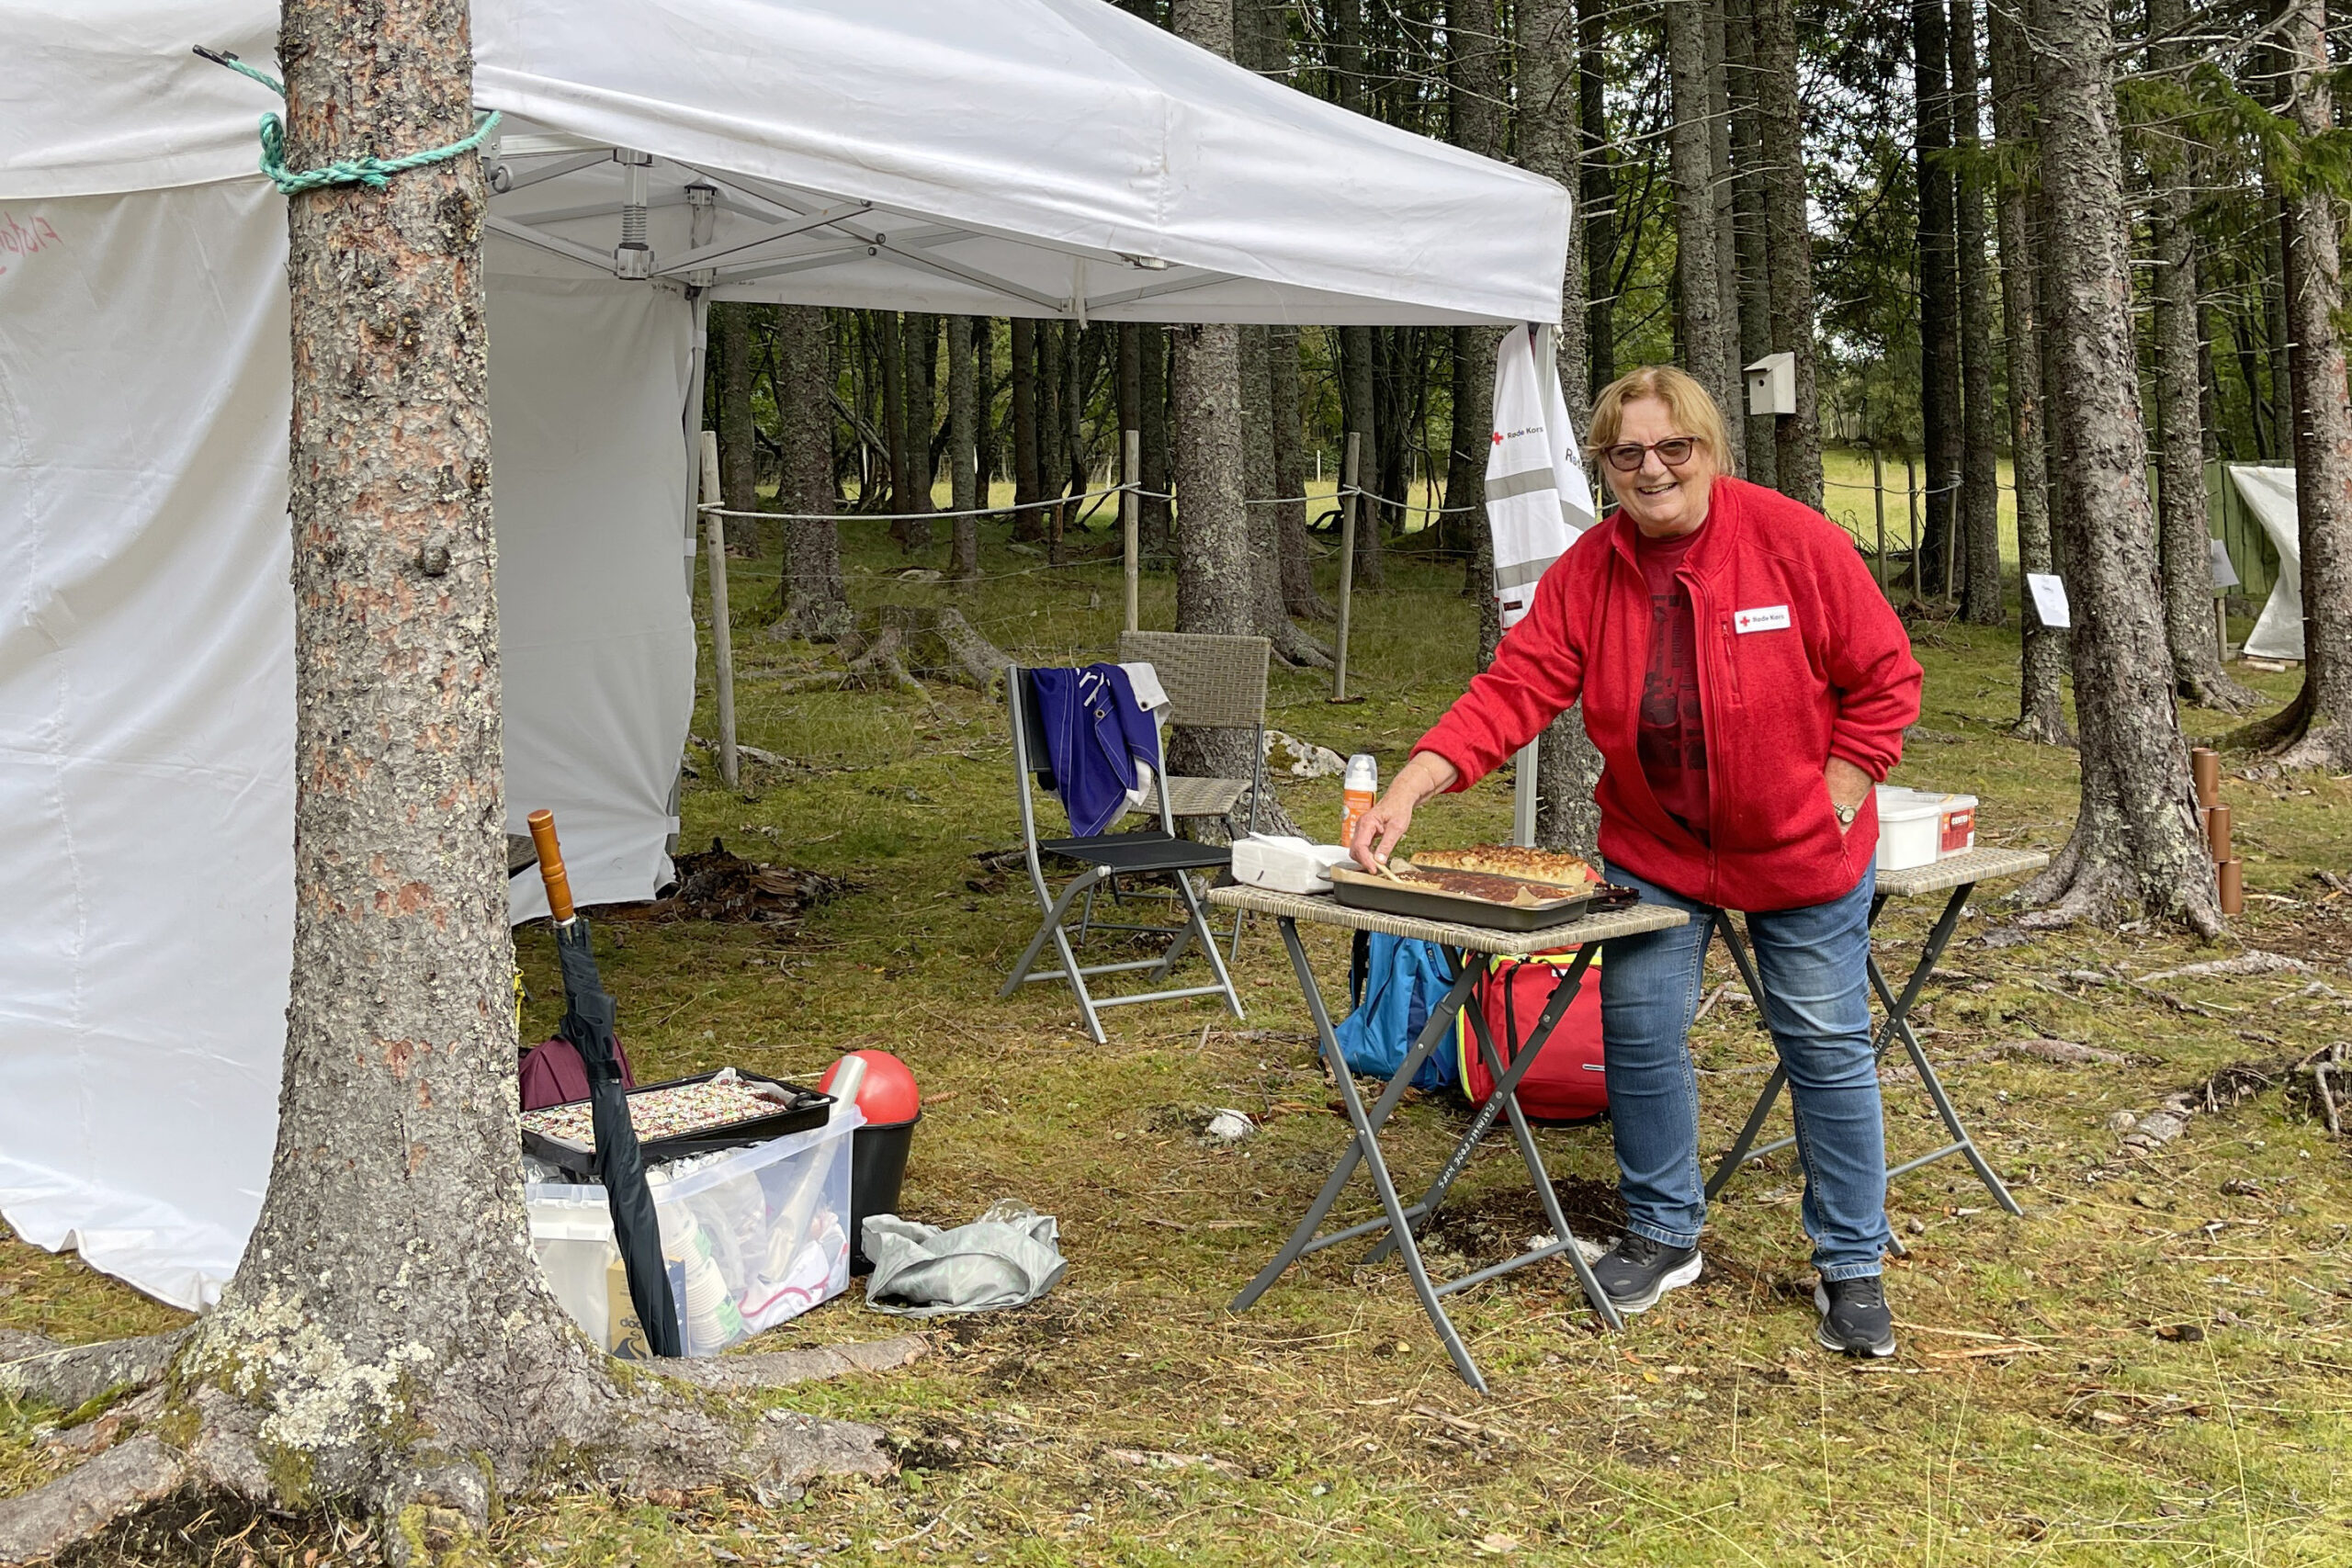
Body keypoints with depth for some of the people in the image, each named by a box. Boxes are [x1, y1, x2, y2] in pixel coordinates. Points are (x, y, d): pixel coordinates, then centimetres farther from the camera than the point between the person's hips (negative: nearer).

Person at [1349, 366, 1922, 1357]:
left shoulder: (1796, 541, -15)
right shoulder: (1585, 574, -7)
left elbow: (1883, 678, -9)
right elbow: (1514, 690, -14)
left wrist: (1834, 802, -13)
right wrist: (1408, 789, -27)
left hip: (1799, 853, -3)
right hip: (1652, 848, 3)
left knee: (1827, 1048, 3)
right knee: (1639, 1036, 3)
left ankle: (1852, 1269, 18)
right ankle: (1664, 1236, 24)